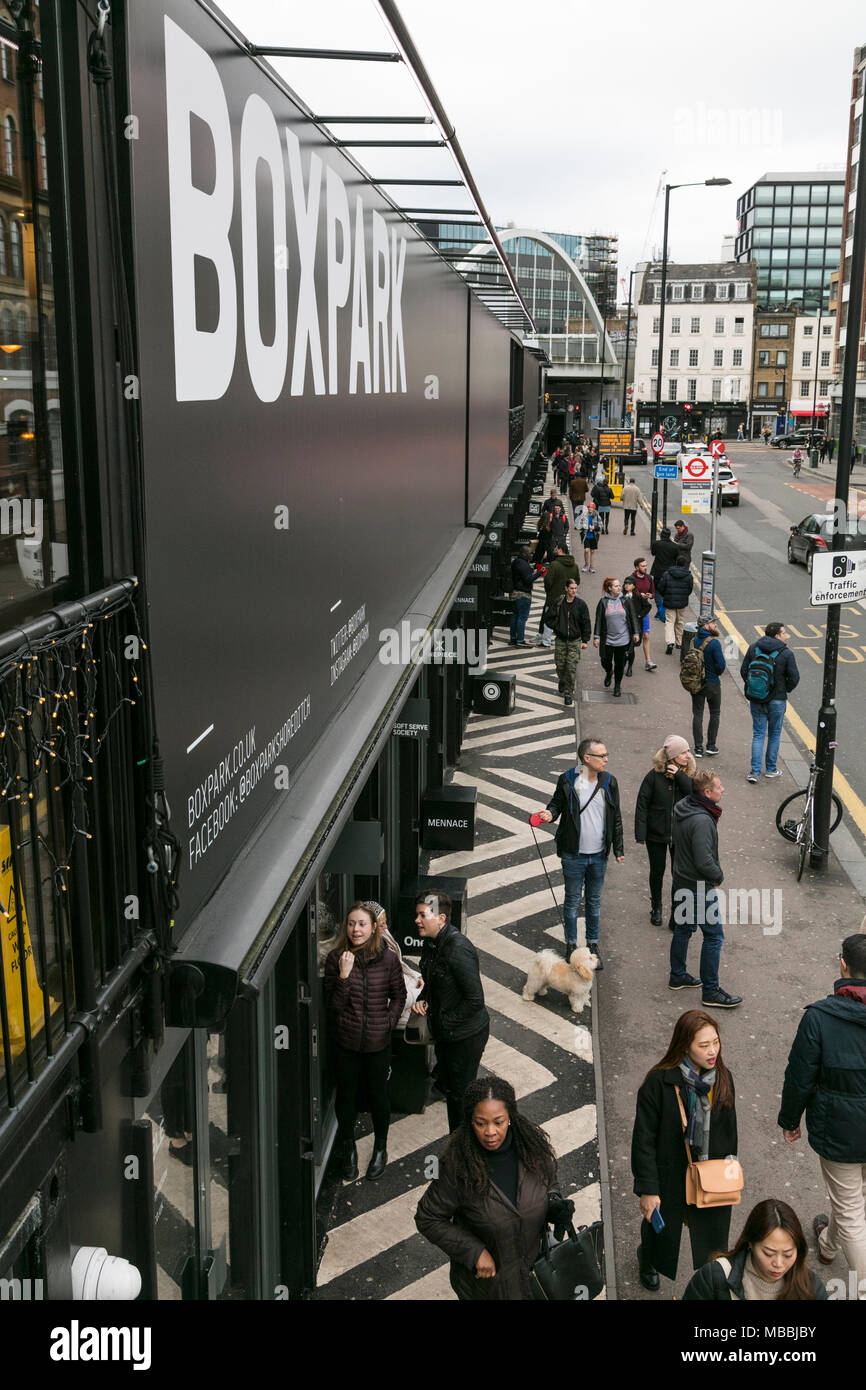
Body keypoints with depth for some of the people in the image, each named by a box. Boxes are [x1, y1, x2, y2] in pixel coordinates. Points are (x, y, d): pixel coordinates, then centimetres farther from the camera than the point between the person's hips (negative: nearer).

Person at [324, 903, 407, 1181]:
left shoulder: (388, 958, -9)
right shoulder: (335, 958, -10)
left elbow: (399, 995, 5)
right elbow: (333, 1005, -11)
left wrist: (389, 1021, -8)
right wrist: (344, 975, -24)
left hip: (378, 1042, 0)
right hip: (346, 1041, 0)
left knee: (378, 1095, 15)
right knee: (346, 1095, 14)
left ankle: (380, 1149, 38)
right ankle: (349, 1150, 36)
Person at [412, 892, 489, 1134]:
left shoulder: (458, 949, -28)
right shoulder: (431, 943, 1)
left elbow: (475, 999, -25)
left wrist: (446, 1022, -16)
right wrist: (422, 1000, -1)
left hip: (466, 1034, -9)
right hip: (444, 1033, 9)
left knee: (460, 1093, 4)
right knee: (447, 1086, 21)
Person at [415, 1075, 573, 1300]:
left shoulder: (533, 1149, -17)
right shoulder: (458, 1168, -28)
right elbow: (427, 1219, -16)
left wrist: (555, 1206, -17)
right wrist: (475, 1252, -21)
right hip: (482, 1276, -3)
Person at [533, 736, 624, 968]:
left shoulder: (609, 782, 0)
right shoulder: (567, 780, -9)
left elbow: (616, 818, 7)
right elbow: (557, 802, 5)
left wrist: (618, 848, 7)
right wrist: (550, 813, -19)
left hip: (599, 855, 3)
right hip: (574, 854, -3)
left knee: (595, 901, 14)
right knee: (572, 900, 9)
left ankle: (593, 946, 27)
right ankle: (571, 946, 23)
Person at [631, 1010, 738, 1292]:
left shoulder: (723, 1079, -7)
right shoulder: (659, 1082, -23)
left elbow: (729, 1130, 8)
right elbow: (644, 1139, -17)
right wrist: (647, 1189, -16)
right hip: (670, 1179, -2)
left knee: (713, 1242, 11)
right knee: (662, 1231, 23)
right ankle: (647, 1262, 56)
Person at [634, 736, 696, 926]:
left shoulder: (690, 773, -6)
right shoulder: (655, 775, -16)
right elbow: (642, 804, -12)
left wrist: (680, 776, -28)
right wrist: (640, 834, -14)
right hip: (656, 834, -2)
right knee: (657, 872, 15)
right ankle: (656, 908, 36)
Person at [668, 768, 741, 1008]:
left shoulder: (681, 807, 0)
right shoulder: (701, 821, -30)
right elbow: (704, 861, -28)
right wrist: (719, 875, -10)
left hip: (681, 882, 10)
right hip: (699, 888, -10)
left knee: (683, 929, 22)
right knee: (714, 937, 2)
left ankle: (678, 976, 37)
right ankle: (710, 991, 9)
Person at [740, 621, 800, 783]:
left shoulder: (754, 648, -3)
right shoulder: (786, 653, -13)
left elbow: (744, 671, 0)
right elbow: (794, 678, -11)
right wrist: (785, 690, 9)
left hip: (755, 699, 3)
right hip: (777, 700, -3)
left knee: (758, 734, 10)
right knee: (774, 734, 15)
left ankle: (755, 771, 3)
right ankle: (770, 769, 24)